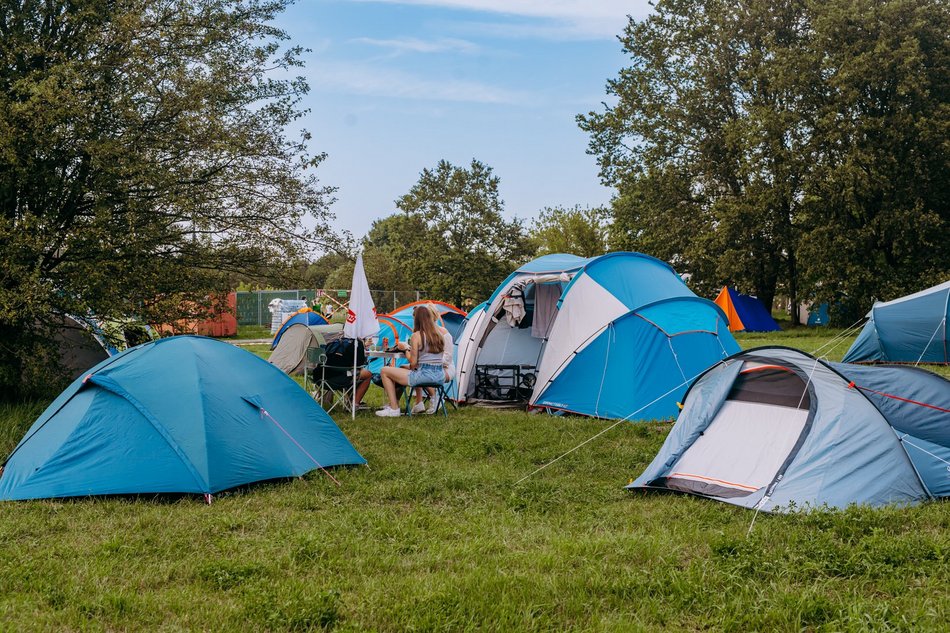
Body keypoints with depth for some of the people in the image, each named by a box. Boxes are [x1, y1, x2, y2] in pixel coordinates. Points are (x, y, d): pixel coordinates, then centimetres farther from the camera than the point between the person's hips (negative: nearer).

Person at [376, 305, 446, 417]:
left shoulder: (416, 336, -11)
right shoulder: (439, 333, 9)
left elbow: (413, 363, -11)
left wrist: (406, 348, 6)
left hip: (424, 375, -8)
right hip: (440, 375, 8)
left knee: (384, 372, 6)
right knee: (402, 369, 33)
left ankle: (394, 408, 5)